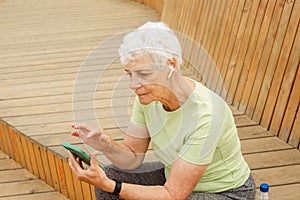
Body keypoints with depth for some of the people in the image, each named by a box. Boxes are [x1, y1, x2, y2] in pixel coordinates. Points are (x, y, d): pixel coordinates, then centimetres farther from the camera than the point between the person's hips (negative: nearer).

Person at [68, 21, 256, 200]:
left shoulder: (205, 115, -33)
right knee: (110, 174, -1)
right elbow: (133, 157, -4)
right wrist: (108, 146, -25)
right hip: (176, 176, 7)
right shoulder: (148, 97, -13)